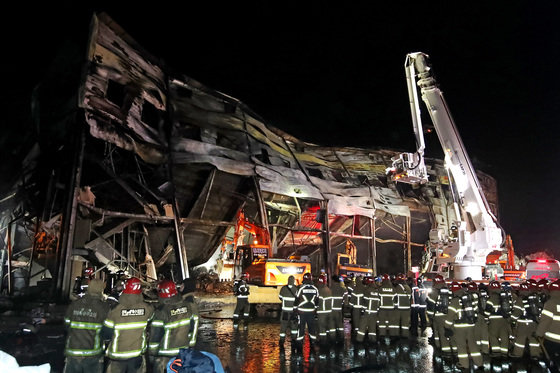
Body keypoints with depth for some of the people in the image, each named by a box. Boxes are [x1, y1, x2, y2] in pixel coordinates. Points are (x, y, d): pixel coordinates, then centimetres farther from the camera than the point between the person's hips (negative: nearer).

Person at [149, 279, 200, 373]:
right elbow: (193, 326, 3)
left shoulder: (161, 312, -22)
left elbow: (155, 334, -15)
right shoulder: (188, 306, -6)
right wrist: (190, 346, 15)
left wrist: (152, 354, -2)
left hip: (165, 355, -4)